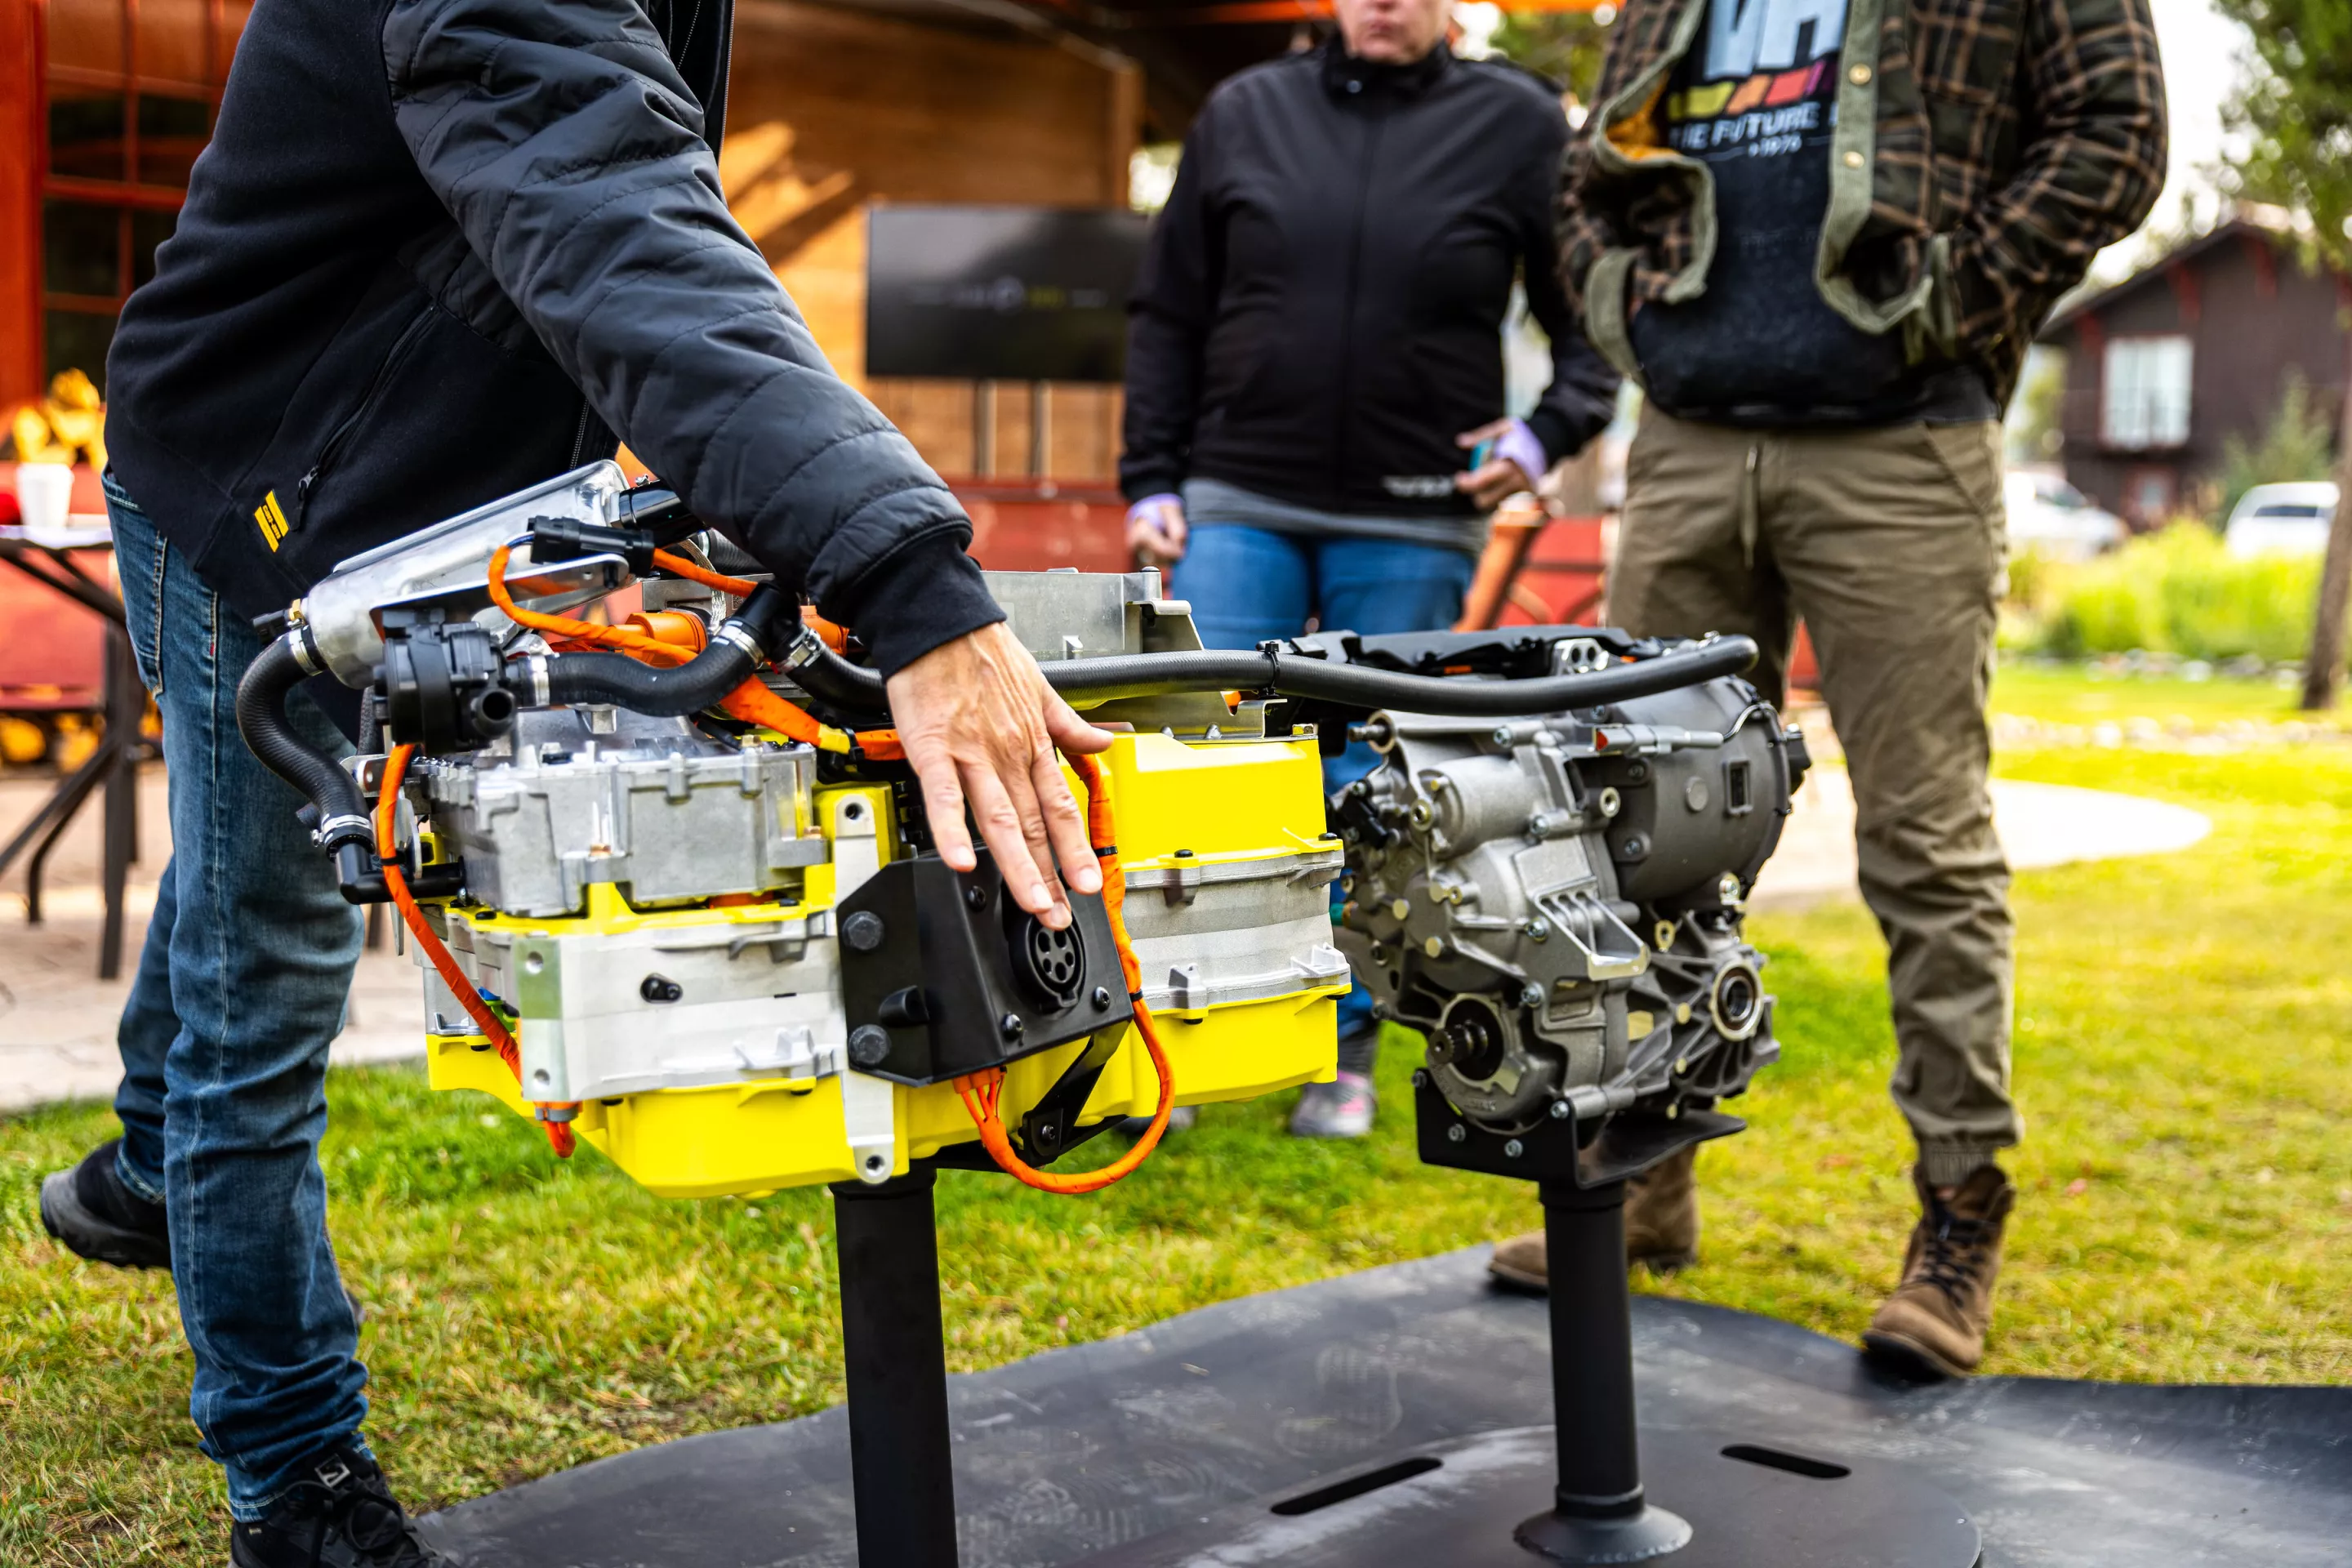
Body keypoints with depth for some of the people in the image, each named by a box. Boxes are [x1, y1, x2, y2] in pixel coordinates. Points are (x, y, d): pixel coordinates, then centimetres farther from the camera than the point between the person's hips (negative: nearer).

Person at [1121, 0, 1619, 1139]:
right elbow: (1166, 315, 11)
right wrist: (1150, 482, 5)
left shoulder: (1520, 125, 3)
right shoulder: (1243, 113, 8)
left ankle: (1342, 1057, 18)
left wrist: (1547, 434, -7)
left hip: (1412, 529, -1)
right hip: (1238, 508, 1)